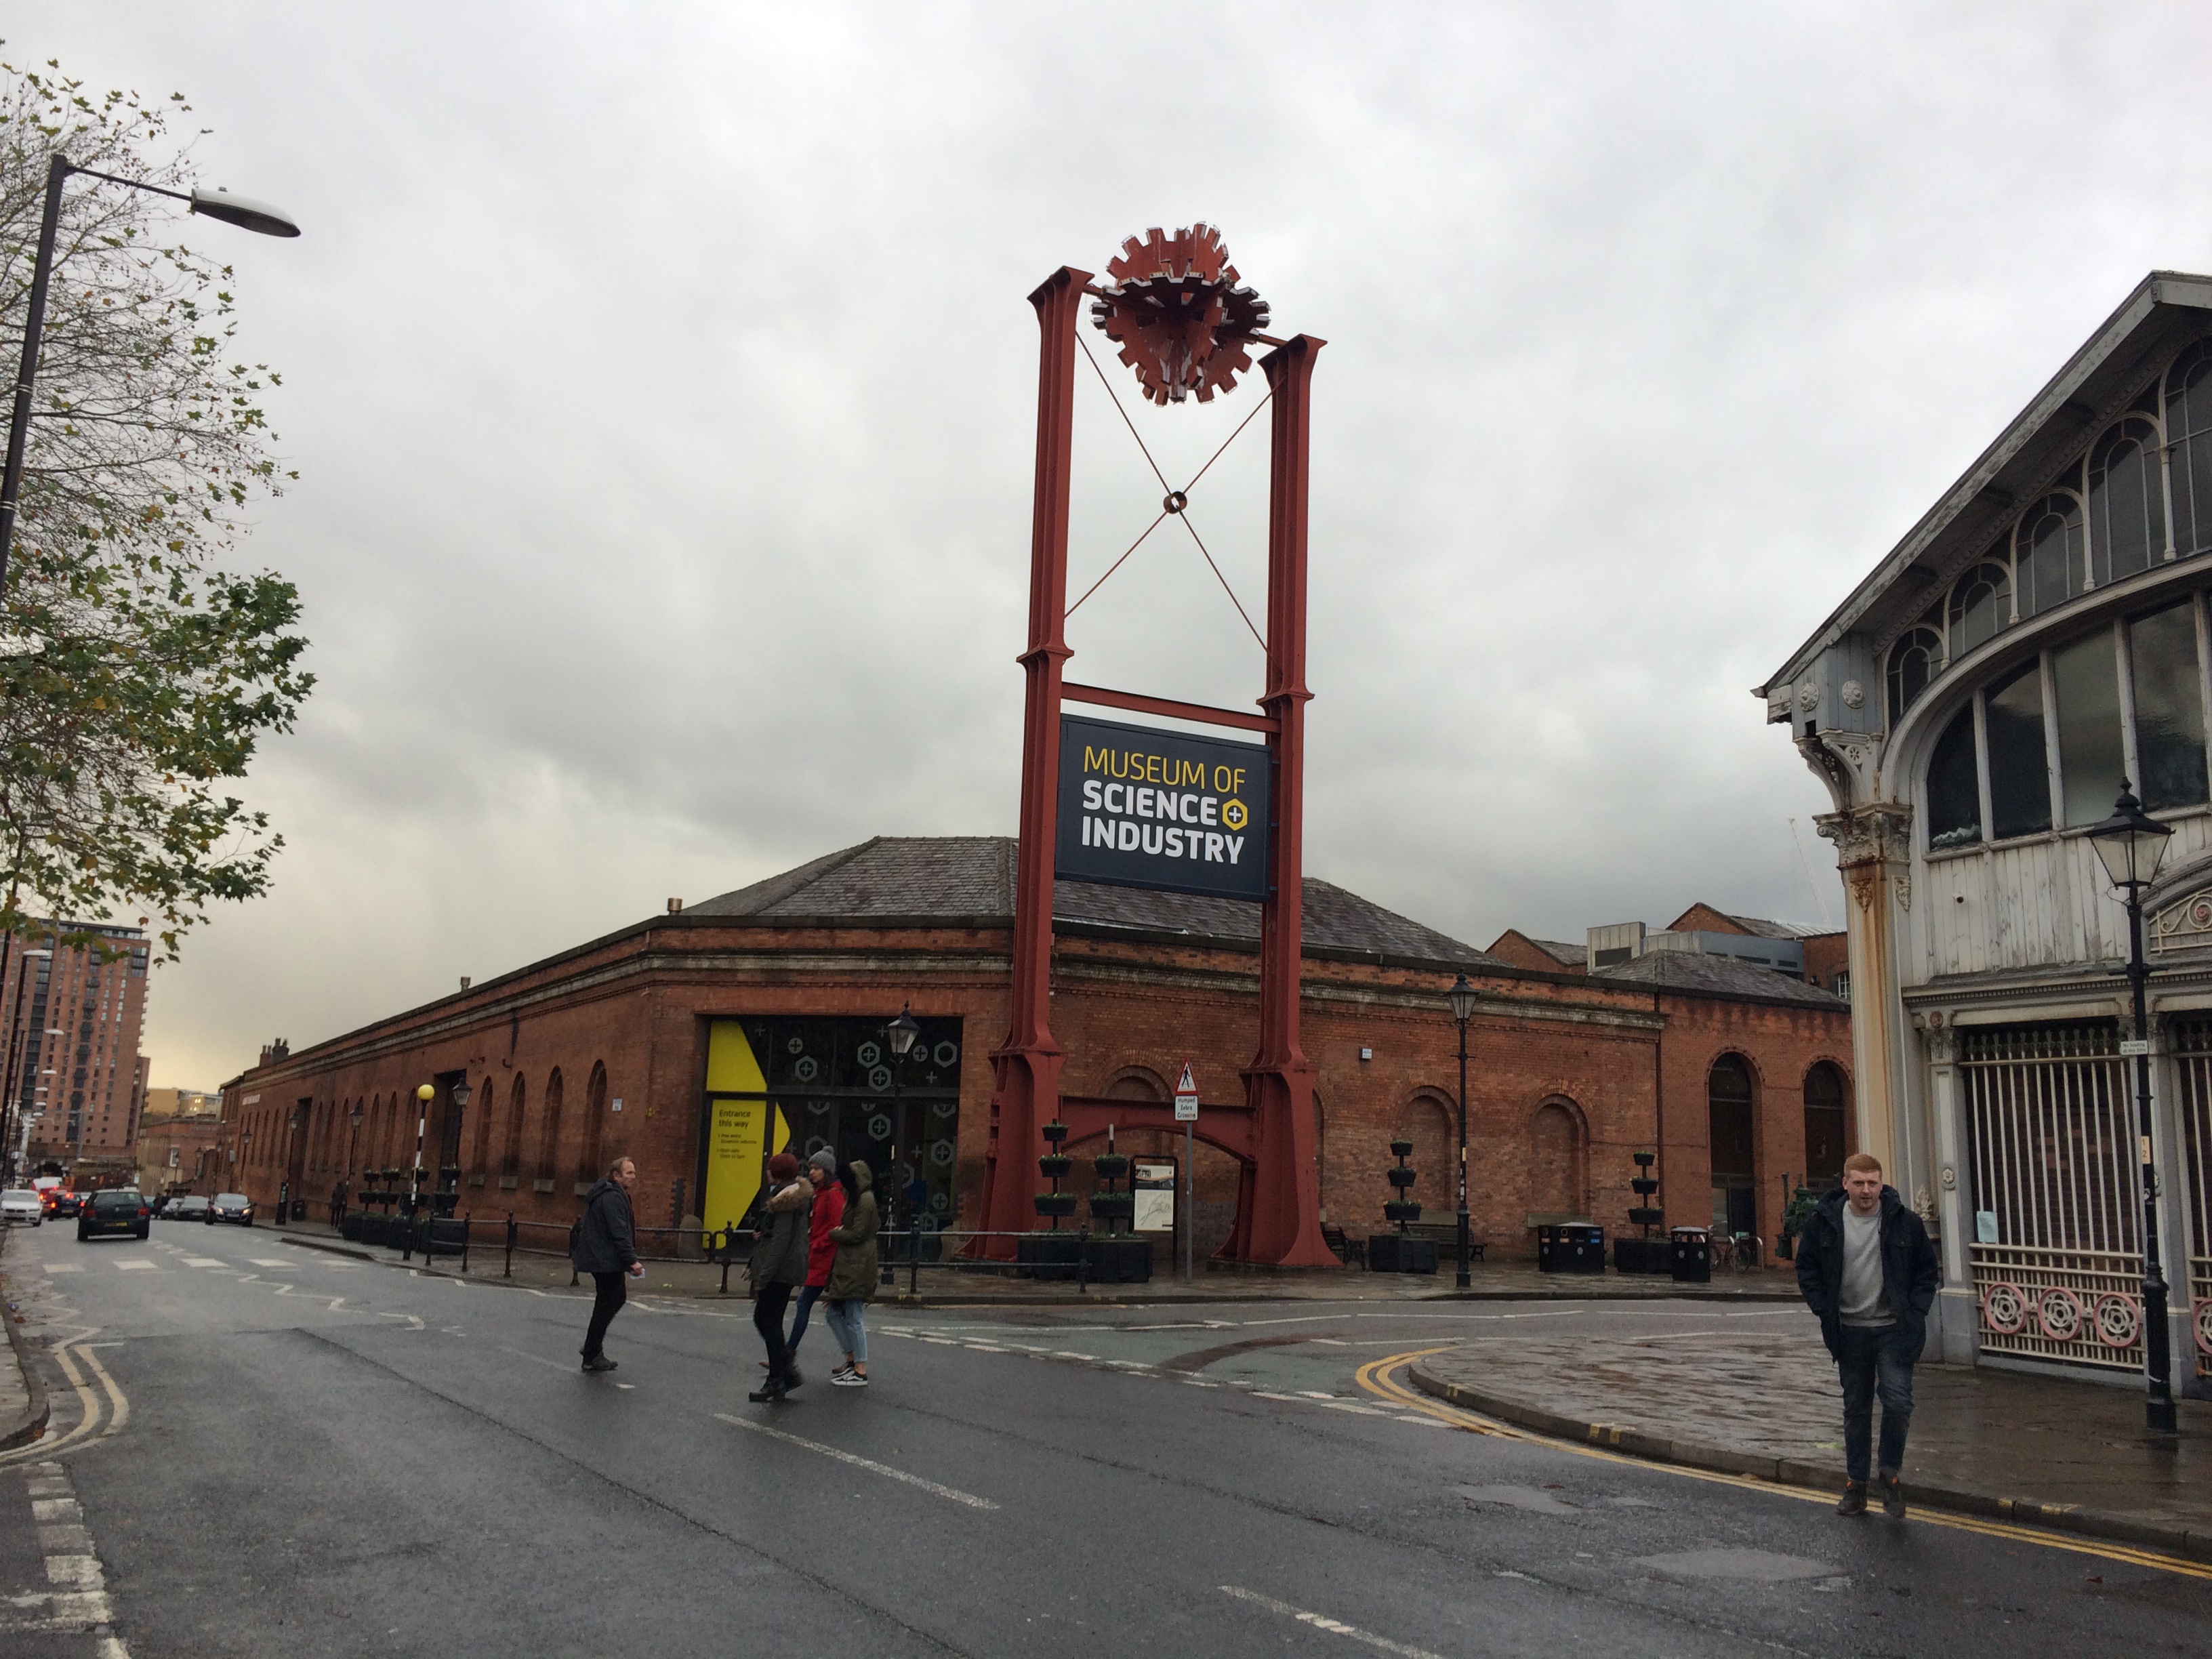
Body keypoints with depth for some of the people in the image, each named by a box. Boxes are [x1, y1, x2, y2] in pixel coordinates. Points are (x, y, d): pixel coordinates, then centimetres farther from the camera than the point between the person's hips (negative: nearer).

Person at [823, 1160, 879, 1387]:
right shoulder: (857, 1199, 18)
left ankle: (861, 1372, 0)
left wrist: (834, 1234, -5)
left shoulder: (865, 1200, -14)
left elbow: (857, 1234, -18)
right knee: (835, 1314, 14)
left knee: (853, 1319, -6)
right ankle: (852, 1360, 23)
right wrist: (838, 1232, -1)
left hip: (857, 1267, -11)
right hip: (846, 1266, 11)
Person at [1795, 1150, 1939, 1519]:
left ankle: (1891, 1475, 10)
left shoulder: (1904, 1222, -4)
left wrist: (1915, 1311, -3)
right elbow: (1807, 1268, 8)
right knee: (1856, 1409, 10)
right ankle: (1855, 1485, 19)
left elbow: (1927, 1269, 6)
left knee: (1898, 1402, -12)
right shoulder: (1824, 1222, -2)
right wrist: (1824, 1309, -1)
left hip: (1894, 1330, -1)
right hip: (1850, 1332, 2)